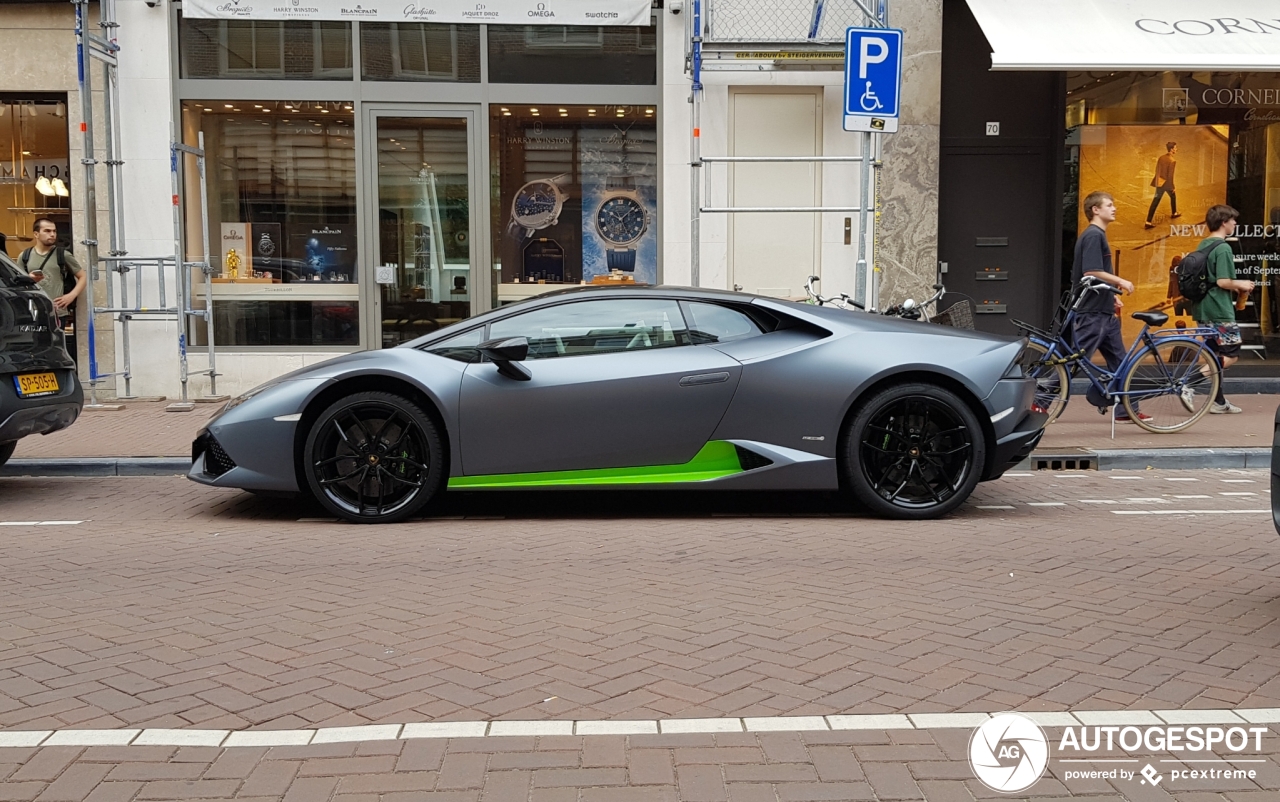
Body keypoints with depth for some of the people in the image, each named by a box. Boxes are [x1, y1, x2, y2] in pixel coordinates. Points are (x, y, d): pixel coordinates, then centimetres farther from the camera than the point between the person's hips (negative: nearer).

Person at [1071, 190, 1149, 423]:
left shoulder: (1098, 235, 17)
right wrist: (1121, 282, -17)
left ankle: (1126, 410, 16)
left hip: (1104, 311, 10)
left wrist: (1112, 296, 21)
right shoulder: (1093, 235, -13)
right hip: (1091, 312, -10)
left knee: (1119, 362, 11)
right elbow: (1091, 272, -24)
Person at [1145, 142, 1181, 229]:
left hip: (1159, 182, 5)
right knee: (1173, 196, 26)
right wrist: (1171, 187, -10)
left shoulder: (1161, 158, 0)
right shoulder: (1172, 161, -21)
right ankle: (1174, 214, 48)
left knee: (1155, 202, 5)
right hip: (1167, 183, -5)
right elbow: (1170, 175, -20)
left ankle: (1148, 222, 0)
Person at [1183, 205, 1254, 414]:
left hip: (1202, 309, 9)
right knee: (1231, 355, -2)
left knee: (1215, 355, 13)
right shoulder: (1223, 248, -15)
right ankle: (1189, 387, -17)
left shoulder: (1202, 246, 12)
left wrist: (1235, 287, 18)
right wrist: (1241, 284, -3)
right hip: (1219, 310, -9)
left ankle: (1219, 402, 17)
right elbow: (1223, 281, -22)